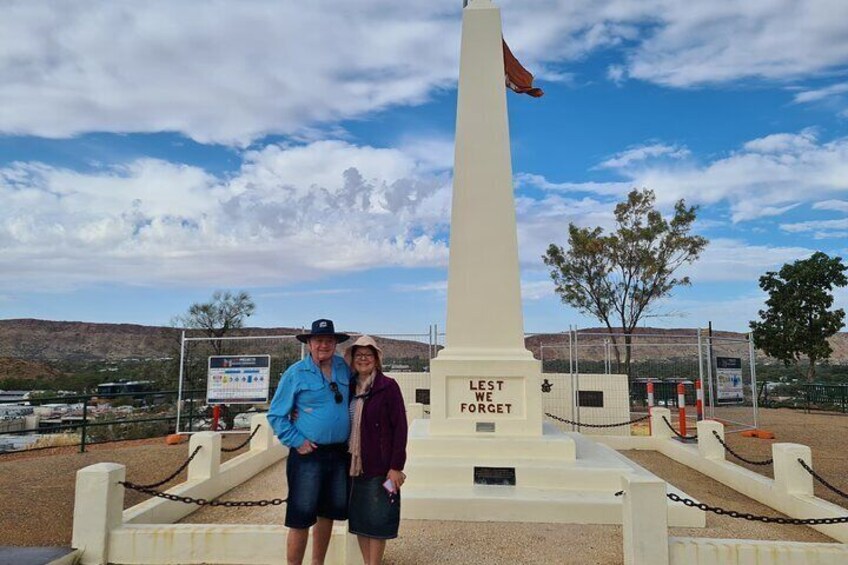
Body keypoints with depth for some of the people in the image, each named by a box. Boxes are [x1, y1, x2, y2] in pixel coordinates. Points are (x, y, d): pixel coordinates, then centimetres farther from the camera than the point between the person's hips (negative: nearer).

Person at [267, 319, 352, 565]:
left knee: (328, 514, 16)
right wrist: (297, 441, -12)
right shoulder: (295, 373, -8)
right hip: (309, 454, -5)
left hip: (339, 453, 5)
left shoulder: (344, 368, 5)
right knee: (301, 519, 0)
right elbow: (275, 415, -4)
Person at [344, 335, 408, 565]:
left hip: (379, 465, -5)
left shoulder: (388, 387, -7)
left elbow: (400, 427, -10)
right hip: (354, 464, 5)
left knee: (376, 519, 2)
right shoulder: (350, 387, 8)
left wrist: (396, 466, -14)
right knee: (358, 518, 12)